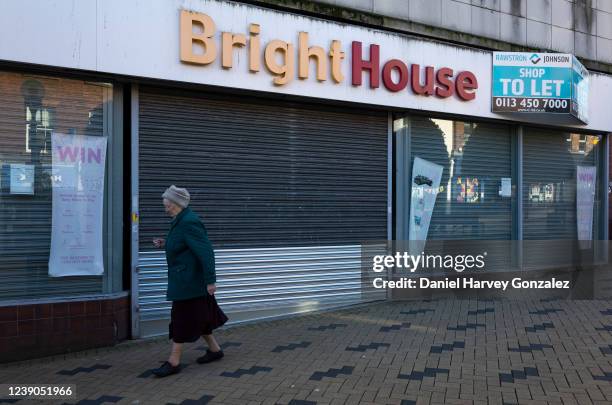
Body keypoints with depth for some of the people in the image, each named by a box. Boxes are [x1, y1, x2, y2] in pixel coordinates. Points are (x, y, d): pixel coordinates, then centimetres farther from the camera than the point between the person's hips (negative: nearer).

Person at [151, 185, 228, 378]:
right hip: (184, 279, 10)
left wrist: (210, 280, -25)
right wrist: (165, 244, 7)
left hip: (189, 281, -10)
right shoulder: (181, 221, 9)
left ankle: (174, 361, 6)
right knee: (197, 316, 17)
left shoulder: (189, 223, -22)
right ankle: (214, 349, 30)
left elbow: (206, 251, -25)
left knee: (182, 318, -2)